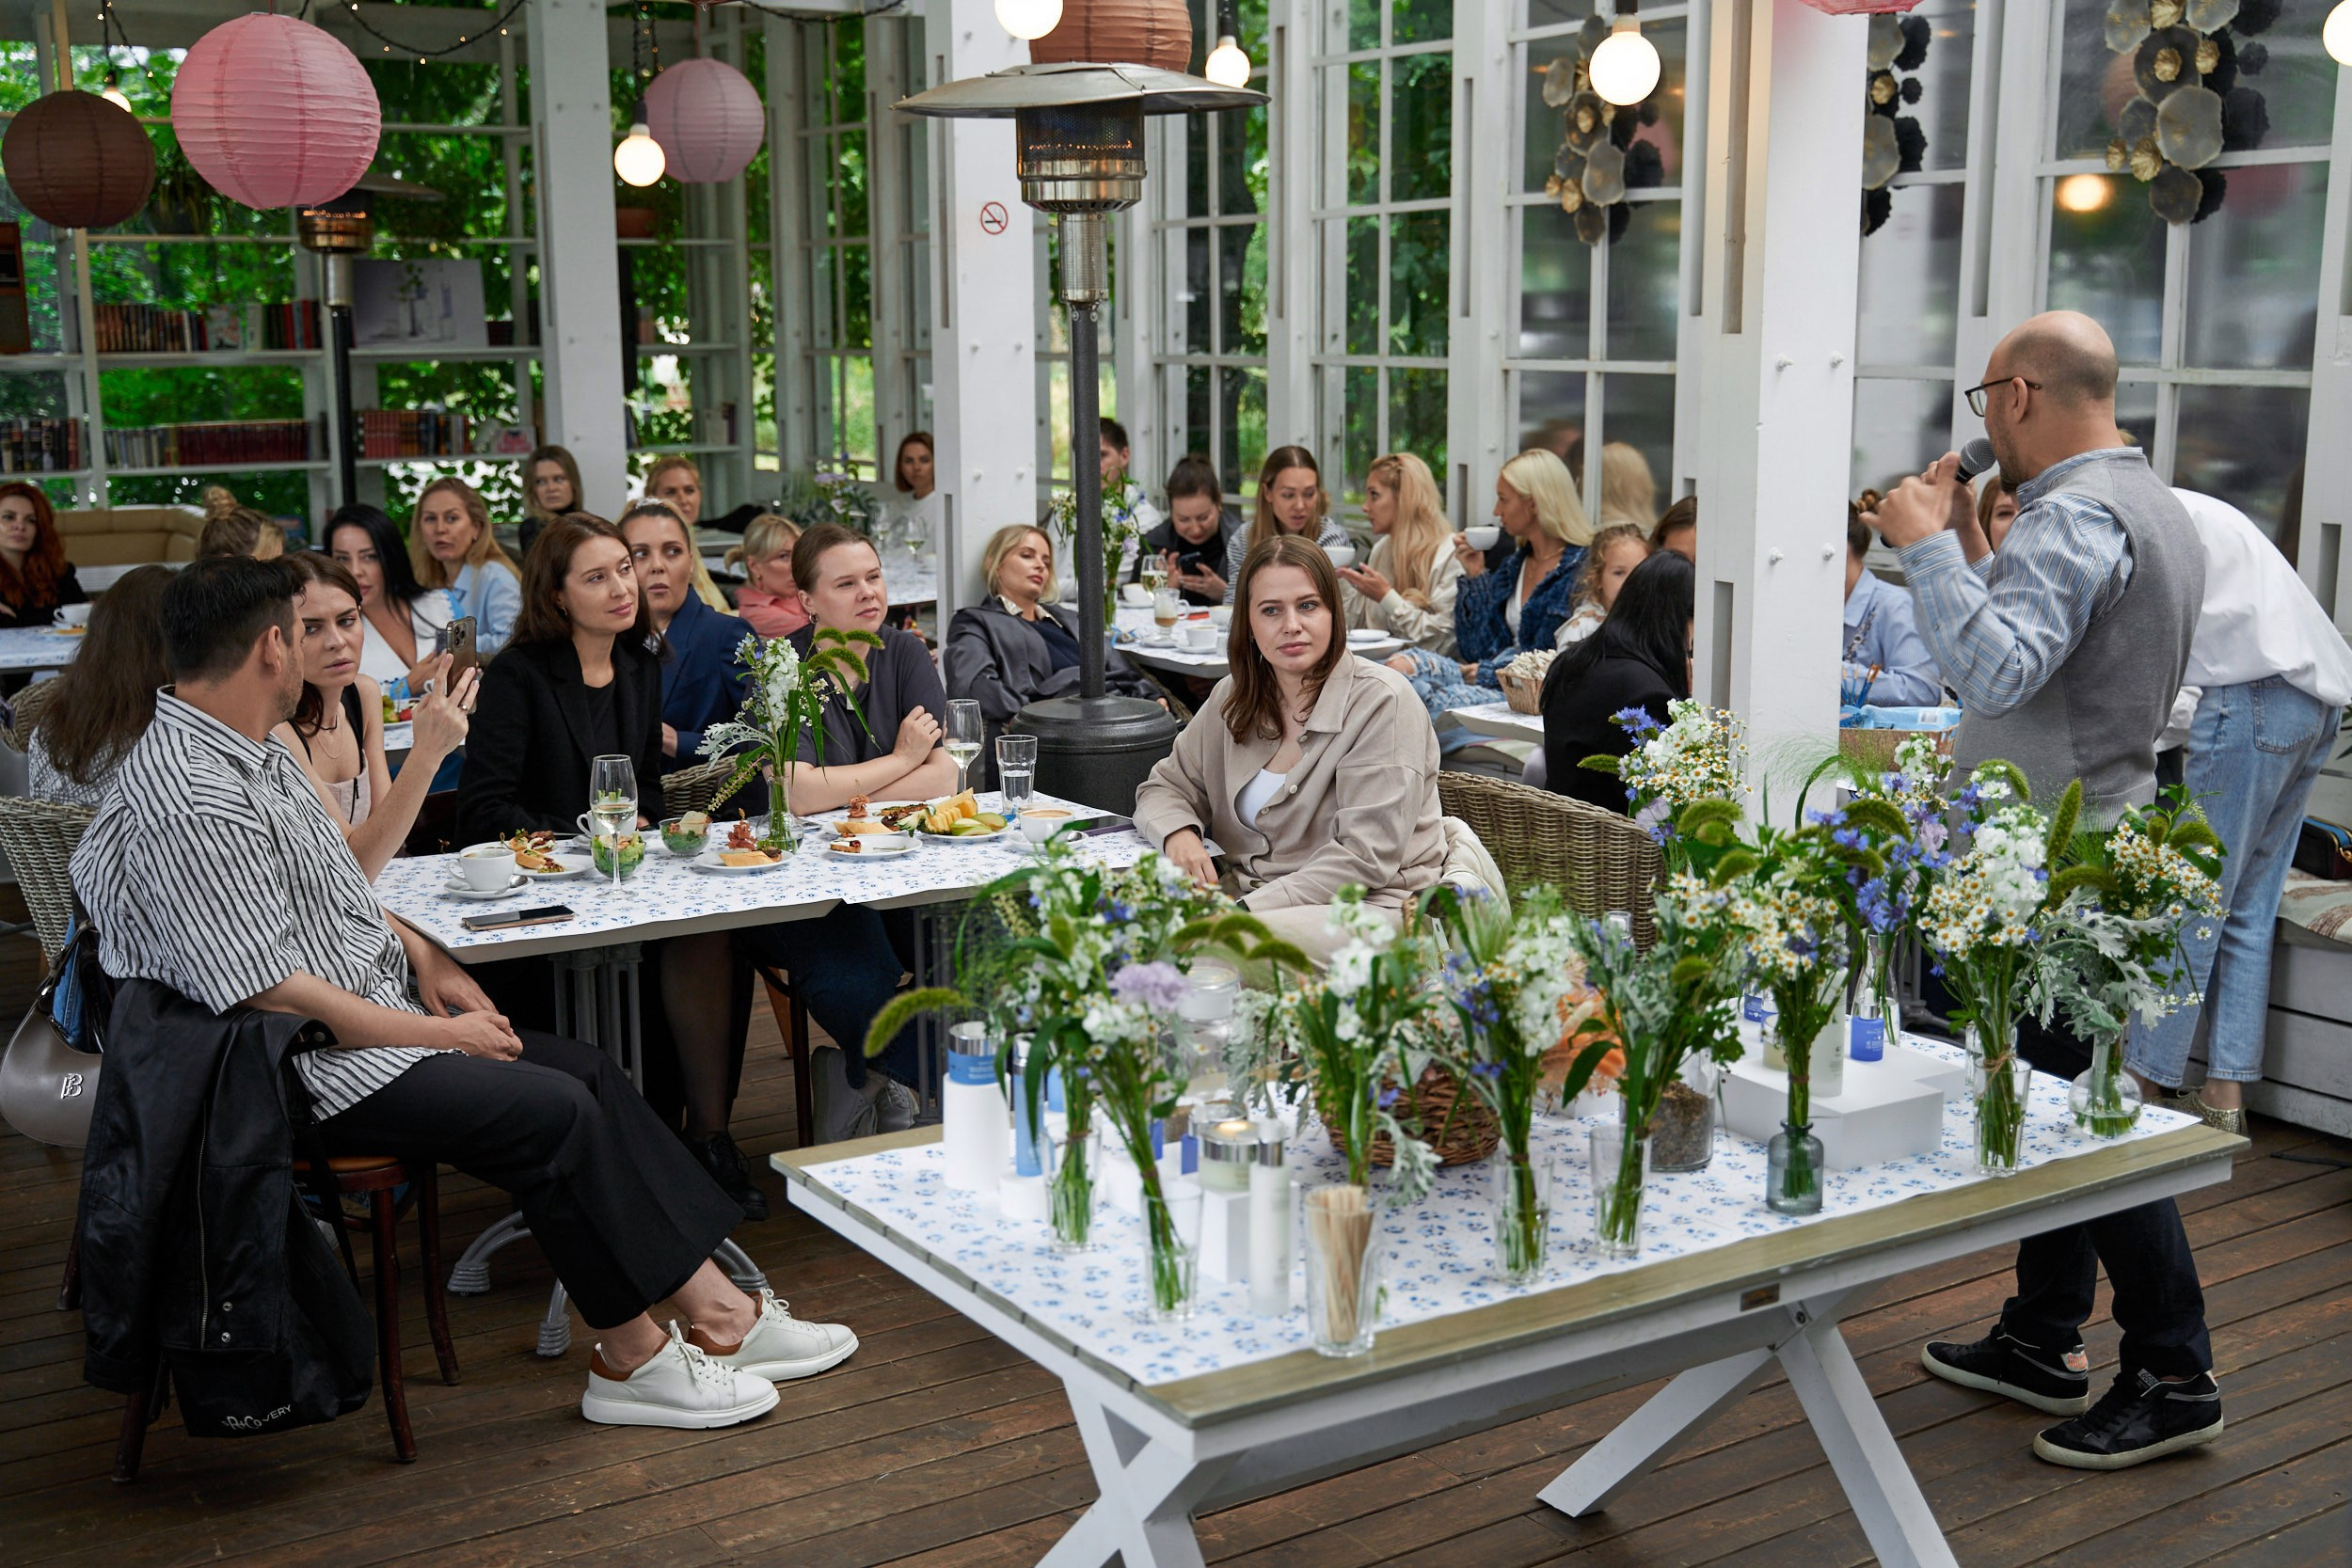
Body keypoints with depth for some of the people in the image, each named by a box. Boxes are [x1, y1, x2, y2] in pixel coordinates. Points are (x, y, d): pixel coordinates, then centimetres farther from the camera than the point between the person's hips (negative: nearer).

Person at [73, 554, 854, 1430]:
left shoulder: (254, 752, 10)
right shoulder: (191, 804, -23)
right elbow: (266, 993, -25)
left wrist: (426, 960, 7)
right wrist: (437, 1034, -17)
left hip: (373, 1015, 10)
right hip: (305, 1070, -10)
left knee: (586, 1069, 1)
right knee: (556, 1111, -19)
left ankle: (716, 1310, 1)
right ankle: (632, 1359, -6)